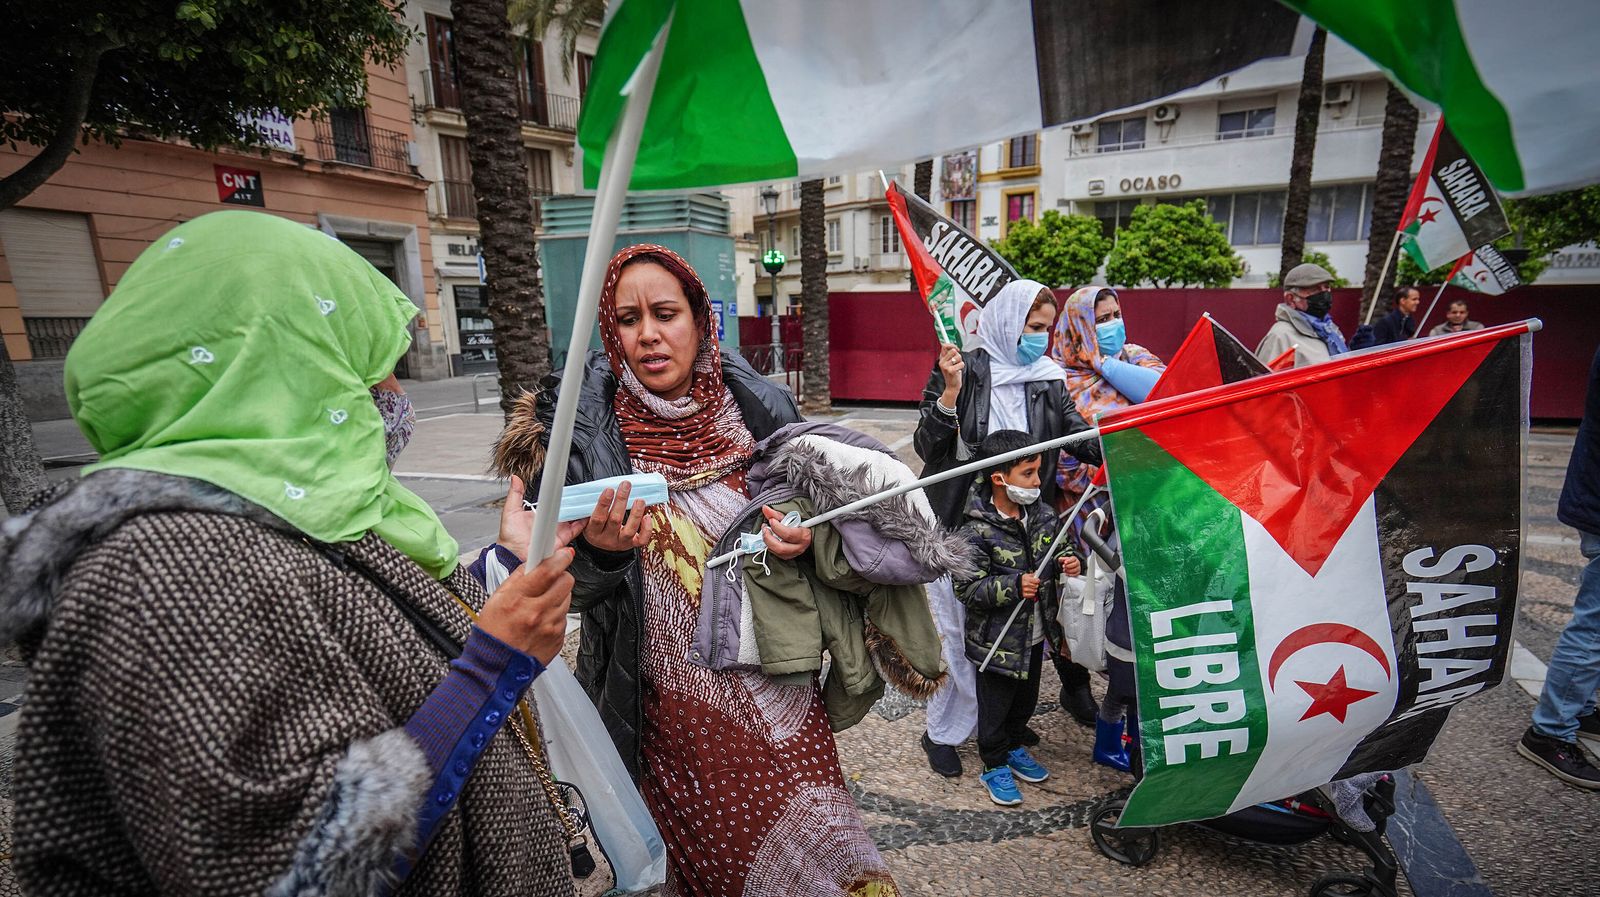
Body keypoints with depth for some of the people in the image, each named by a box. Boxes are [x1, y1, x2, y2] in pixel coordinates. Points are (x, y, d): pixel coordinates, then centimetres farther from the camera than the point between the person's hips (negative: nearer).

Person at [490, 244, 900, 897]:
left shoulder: (760, 409, -5)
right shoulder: (583, 426, -9)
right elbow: (565, 587, -6)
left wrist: (804, 538, -13)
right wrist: (601, 551, -27)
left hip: (774, 687, 2)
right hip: (667, 700, -1)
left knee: (812, 842, 13)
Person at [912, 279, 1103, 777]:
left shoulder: (1048, 379, 5)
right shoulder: (961, 369, -7)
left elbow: (1081, 437, -6)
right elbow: (926, 447, -11)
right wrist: (950, 392, -24)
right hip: (957, 524, -3)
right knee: (957, 629, 5)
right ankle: (942, 732, 25)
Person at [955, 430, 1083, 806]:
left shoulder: (1042, 514, -4)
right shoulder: (978, 531, -25)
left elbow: (1058, 549, 14)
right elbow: (967, 588, -24)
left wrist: (1067, 563, -7)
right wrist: (1013, 586, -33)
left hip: (1035, 634, 7)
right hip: (997, 641, -7)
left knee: (1026, 699, 26)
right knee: (994, 705, 12)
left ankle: (1015, 748, 50)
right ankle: (994, 766, 34)